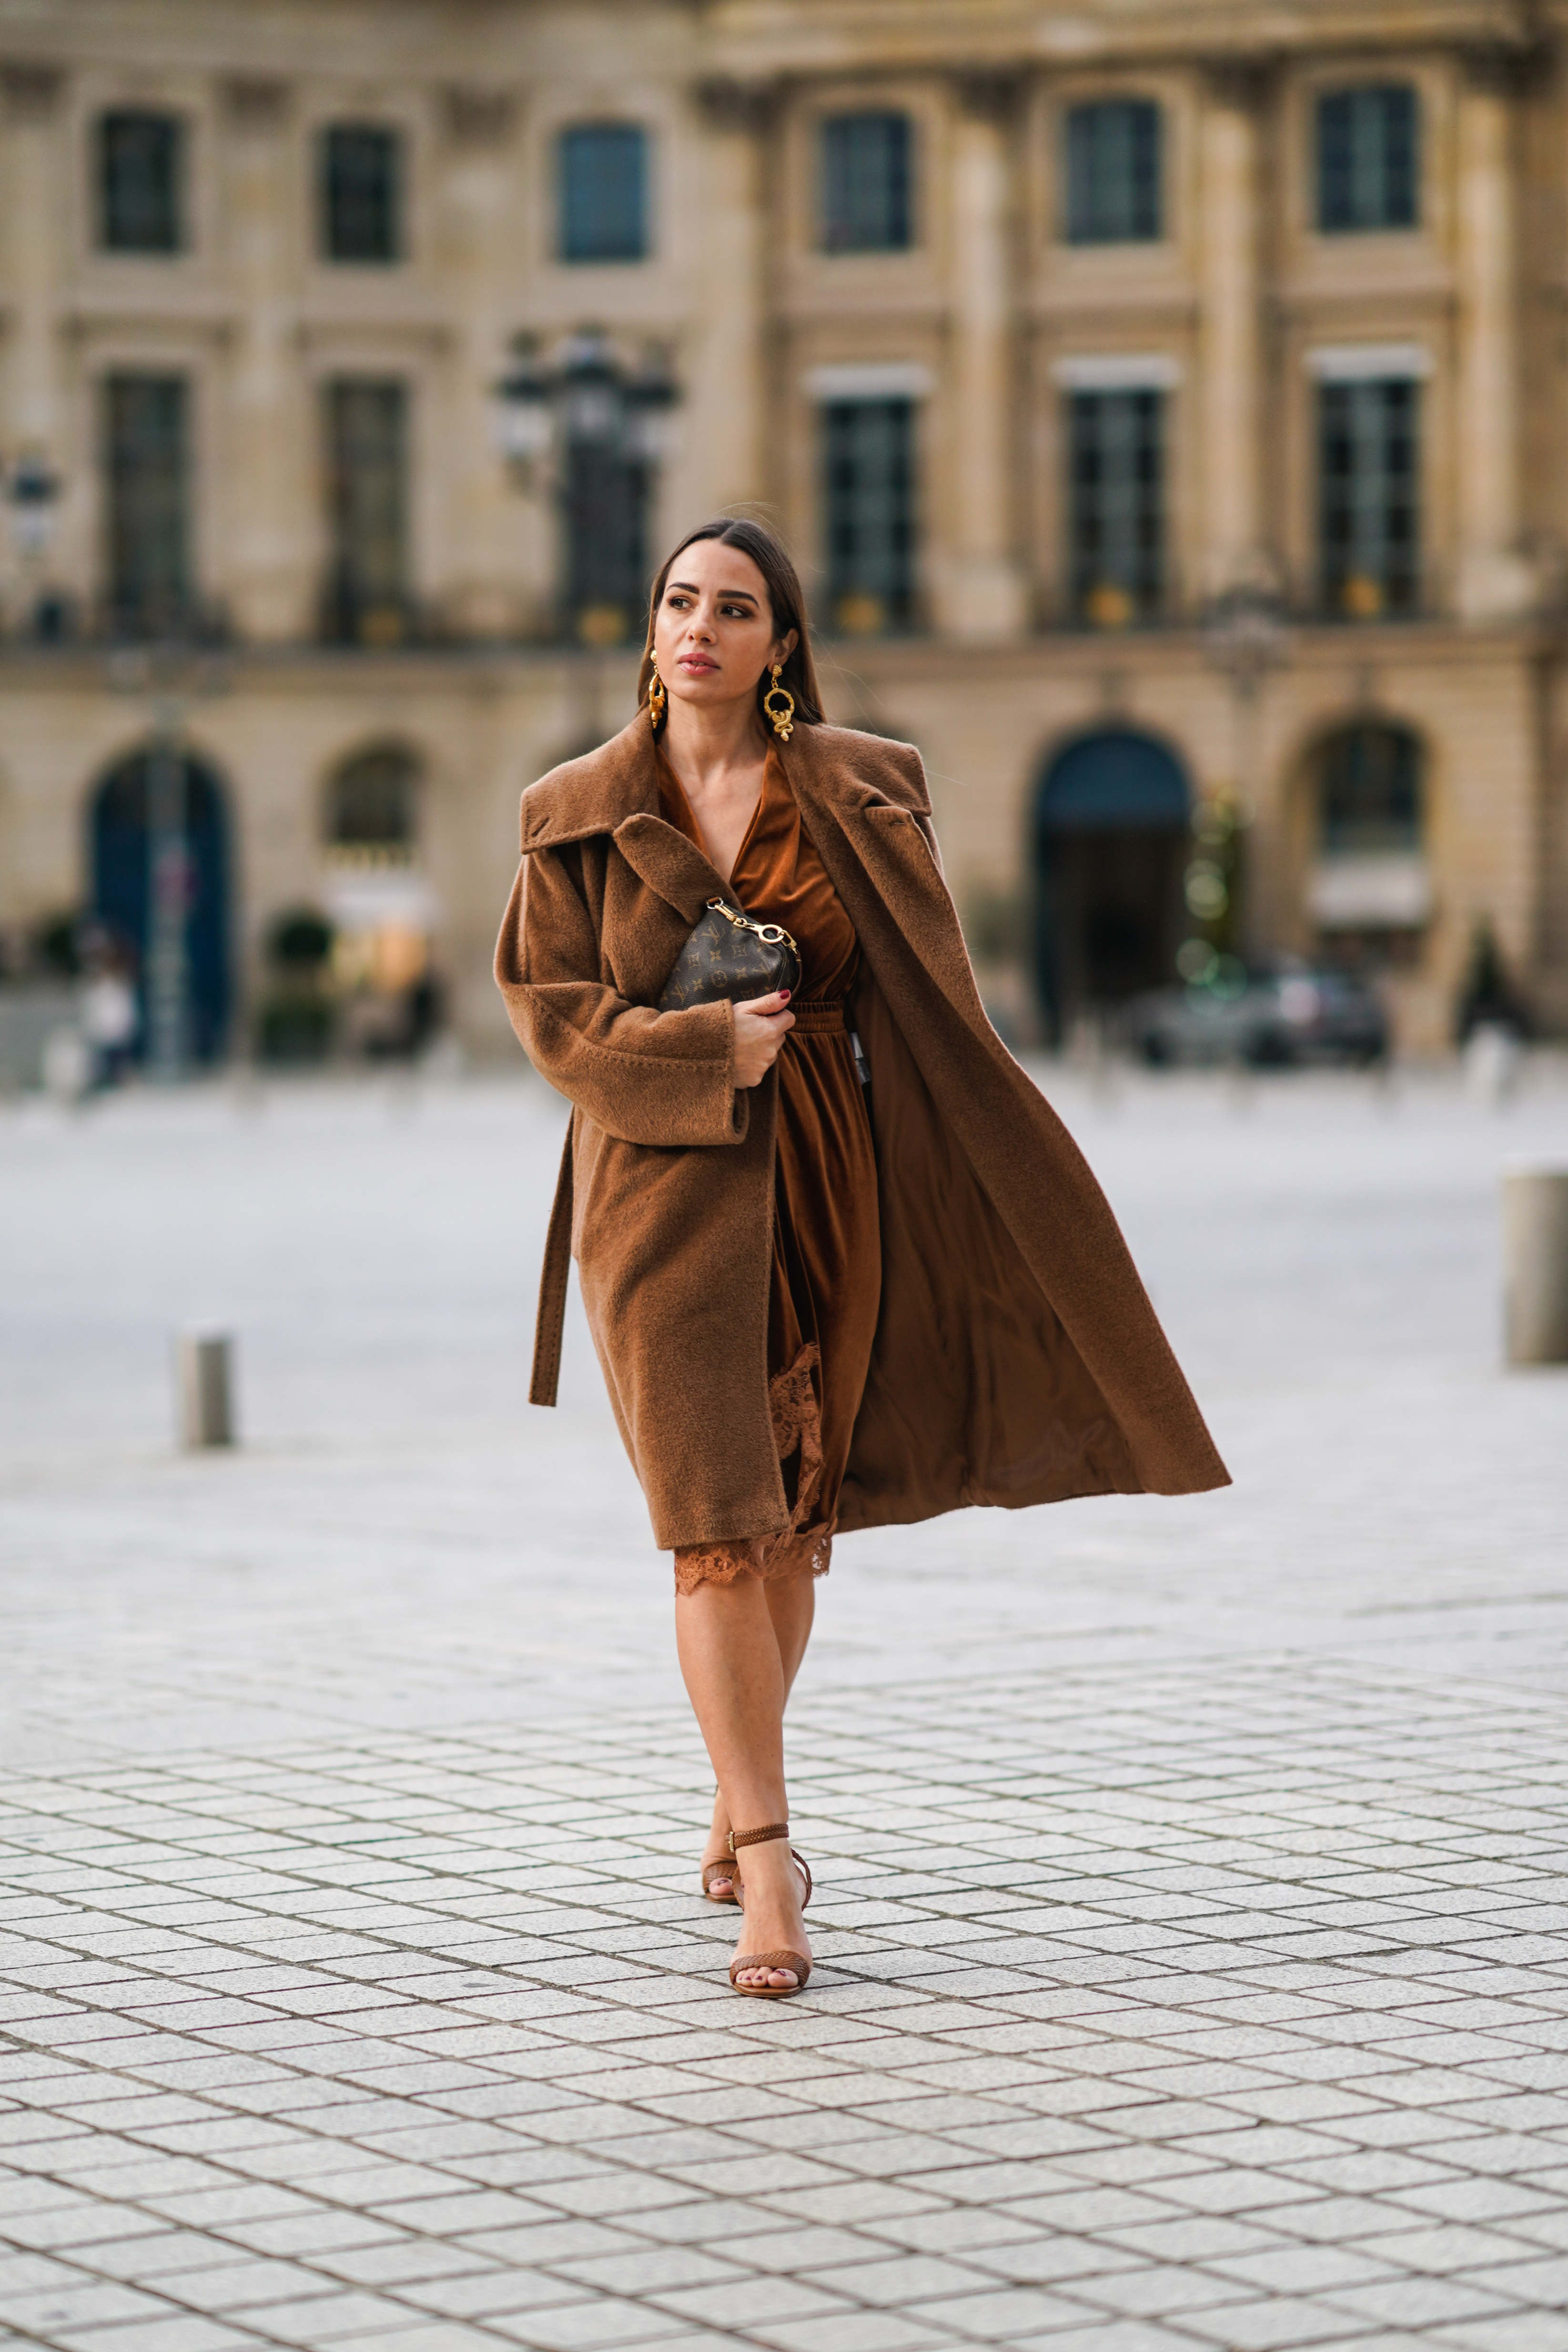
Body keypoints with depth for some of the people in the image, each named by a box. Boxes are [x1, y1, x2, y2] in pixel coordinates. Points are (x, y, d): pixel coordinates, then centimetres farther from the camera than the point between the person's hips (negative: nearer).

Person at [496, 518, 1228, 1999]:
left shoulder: (854, 793, 3)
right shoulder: (578, 814, 2)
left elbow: (924, 999, 5)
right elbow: (549, 1005, 0)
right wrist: (707, 1048, -12)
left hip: (824, 1182, 2)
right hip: (669, 1193, -2)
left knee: (797, 1517, 11)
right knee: (717, 1528, -10)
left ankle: (737, 1807, 32)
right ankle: (767, 1868, -10)